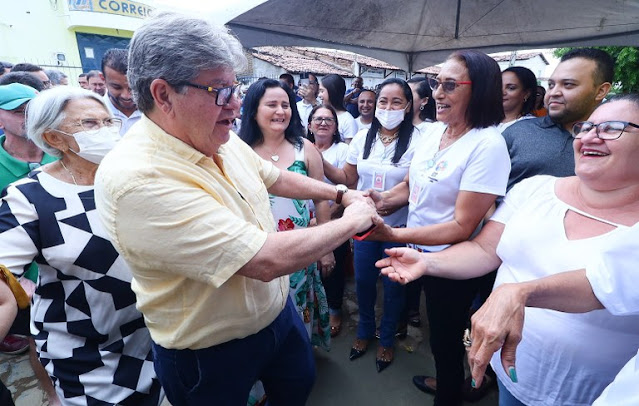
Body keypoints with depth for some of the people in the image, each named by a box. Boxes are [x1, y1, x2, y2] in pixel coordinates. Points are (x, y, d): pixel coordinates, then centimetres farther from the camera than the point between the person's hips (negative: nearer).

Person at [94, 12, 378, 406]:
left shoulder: (222, 139, -6)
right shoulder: (137, 178, -34)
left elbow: (275, 178, 12)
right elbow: (267, 260, -37)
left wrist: (341, 193, 7)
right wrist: (352, 221, -22)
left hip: (278, 310, 7)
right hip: (209, 355, -7)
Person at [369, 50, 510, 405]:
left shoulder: (488, 144, -24)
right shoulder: (433, 130, -2)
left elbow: (462, 226, -25)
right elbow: (412, 184, 8)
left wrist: (395, 235, -29)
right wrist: (382, 200, -10)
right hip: (420, 252, 7)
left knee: (446, 337, 16)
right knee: (437, 328, 29)